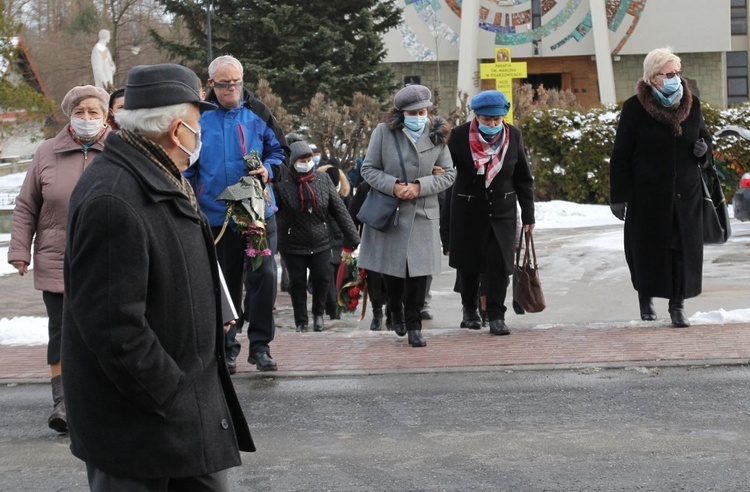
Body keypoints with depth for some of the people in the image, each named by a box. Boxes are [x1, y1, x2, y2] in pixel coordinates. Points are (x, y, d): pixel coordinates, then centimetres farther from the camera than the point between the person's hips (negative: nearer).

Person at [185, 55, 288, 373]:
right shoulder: (199, 116, 2)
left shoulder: (257, 113, 3)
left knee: (263, 275, -8)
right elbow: (187, 166, 8)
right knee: (225, 283, 7)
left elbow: (278, 149, 12)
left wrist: (269, 170, -8)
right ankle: (226, 348, 16)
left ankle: (260, 345, 2)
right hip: (216, 215, 0)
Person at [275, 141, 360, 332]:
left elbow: (339, 209, 0)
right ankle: (301, 321, 20)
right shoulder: (282, 185, -12)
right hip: (293, 246, -2)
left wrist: (352, 237, -2)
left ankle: (318, 314, 25)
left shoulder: (323, 179, -2)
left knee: (322, 279, 1)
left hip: (321, 244, 2)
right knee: (297, 282, 6)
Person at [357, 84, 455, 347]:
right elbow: (368, 169, -2)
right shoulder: (384, 132, -6)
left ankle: (414, 326, 6)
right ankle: (396, 311, 37)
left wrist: (419, 186, -11)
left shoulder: (437, 135, 1)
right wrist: (393, 186, -17)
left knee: (418, 269, -5)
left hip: (422, 212, 1)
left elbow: (448, 173, 4)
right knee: (390, 266, 10)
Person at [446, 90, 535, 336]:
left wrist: (528, 214, 5)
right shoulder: (460, 135, -11)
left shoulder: (513, 135, -2)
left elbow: (523, 178, 6)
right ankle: (470, 309, 31)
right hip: (468, 211, -1)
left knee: (499, 263, -6)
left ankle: (496, 316, 2)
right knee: (468, 263, 10)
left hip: (502, 210, 1)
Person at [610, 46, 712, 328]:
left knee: (684, 248, 1)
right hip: (647, 195, -3)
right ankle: (646, 299, 25)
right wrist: (618, 196, -8)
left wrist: (703, 149, -3)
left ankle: (678, 304, 12)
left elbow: (704, 136, 22)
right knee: (648, 248, 4)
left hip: (686, 193, 3)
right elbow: (620, 156, -6)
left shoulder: (692, 104, 6)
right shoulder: (635, 109, -7)